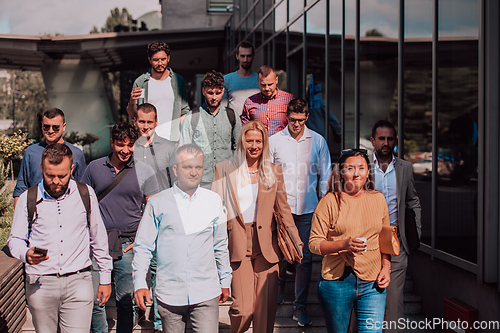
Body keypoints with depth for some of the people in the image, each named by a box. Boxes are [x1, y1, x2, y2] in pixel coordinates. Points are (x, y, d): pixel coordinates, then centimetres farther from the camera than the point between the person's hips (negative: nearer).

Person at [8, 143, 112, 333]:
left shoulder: (86, 195, 5)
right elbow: (15, 240, 8)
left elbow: (98, 238, 12)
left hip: (78, 282, 0)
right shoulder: (27, 199, 3)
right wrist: (26, 254, -15)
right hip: (40, 284, 1)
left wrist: (105, 278, 13)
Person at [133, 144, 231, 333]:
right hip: (169, 294, -1)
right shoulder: (158, 203, 1)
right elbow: (143, 246, 3)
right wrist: (140, 283, -5)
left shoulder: (213, 201, 7)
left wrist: (225, 281, 18)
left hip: (206, 294, 1)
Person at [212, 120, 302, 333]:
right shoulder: (224, 169, 6)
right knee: (244, 308, -9)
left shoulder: (273, 172, 11)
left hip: (266, 246, 2)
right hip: (238, 246, -2)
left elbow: (283, 208, 13)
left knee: (266, 306, 0)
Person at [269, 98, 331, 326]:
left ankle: (300, 306, 8)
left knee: (306, 257, -1)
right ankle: (278, 291, 34)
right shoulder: (274, 141, 3)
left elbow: (325, 176, 9)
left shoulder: (317, 141, 5)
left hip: (308, 208, 0)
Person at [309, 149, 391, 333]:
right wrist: (344, 244, -20)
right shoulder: (330, 201, -3)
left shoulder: (378, 199, 9)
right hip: (336, 281, -2)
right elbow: (314, 243, -5)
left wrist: (386, 267, 4)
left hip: (372, 283, 2)